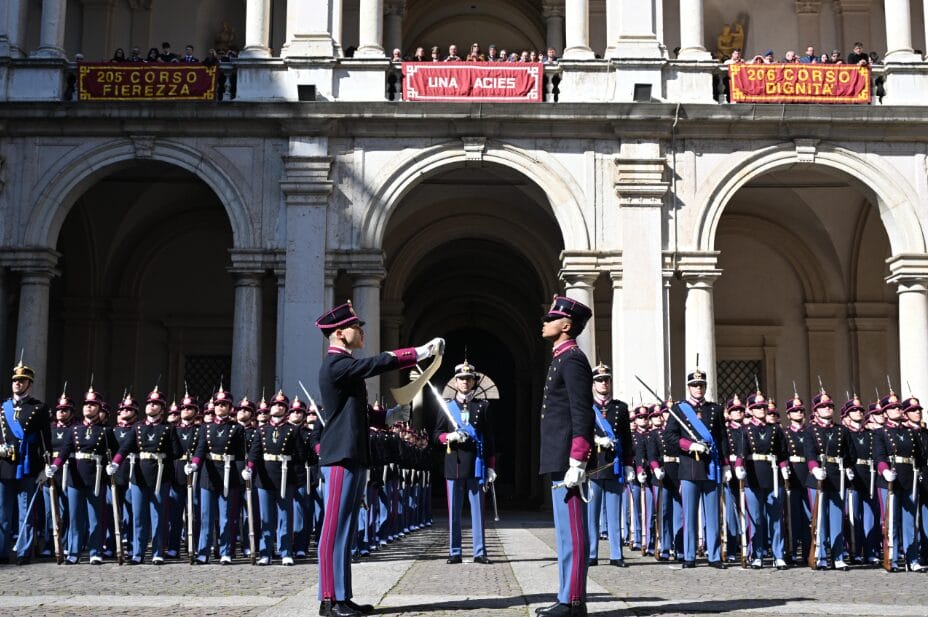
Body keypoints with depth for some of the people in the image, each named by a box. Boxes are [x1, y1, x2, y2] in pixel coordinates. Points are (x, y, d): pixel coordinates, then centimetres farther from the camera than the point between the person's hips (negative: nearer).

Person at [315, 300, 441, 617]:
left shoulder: (345, 365, 19)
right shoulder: (336, 364, -13)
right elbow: (379, 363, -25)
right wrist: (421, 352, -22)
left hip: (352, 456, 10)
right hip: (342, 457, -10)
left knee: (345, 528, 10)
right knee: (335, 528, -8)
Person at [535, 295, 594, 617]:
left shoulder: (572, 359, -11)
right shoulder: (562, 359, 19)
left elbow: (582, 415, -18)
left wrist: (577, 463, -22)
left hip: (567, 462, -10)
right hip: (560, 462, 10)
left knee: (572, 533, -6)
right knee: (567, 532, 12)